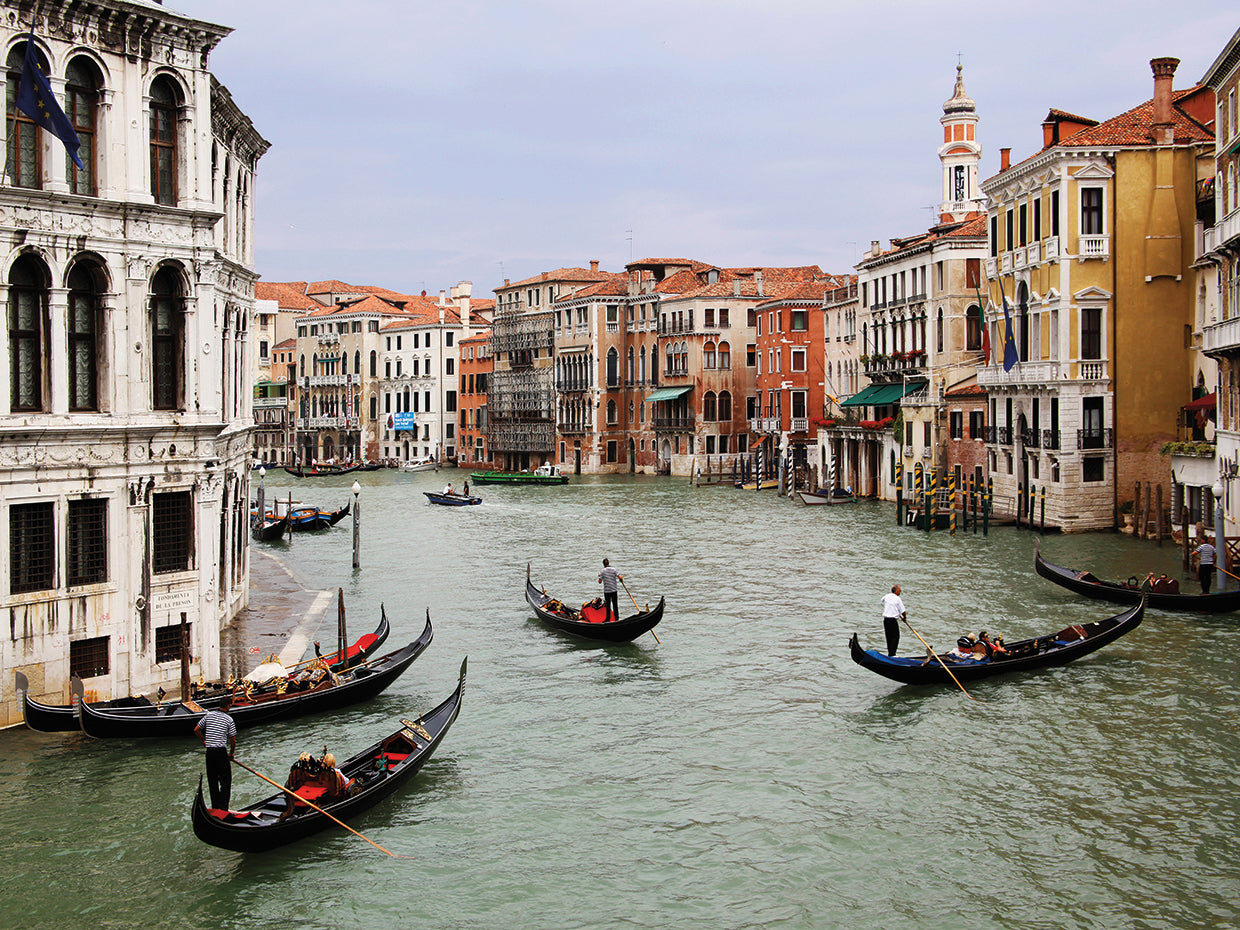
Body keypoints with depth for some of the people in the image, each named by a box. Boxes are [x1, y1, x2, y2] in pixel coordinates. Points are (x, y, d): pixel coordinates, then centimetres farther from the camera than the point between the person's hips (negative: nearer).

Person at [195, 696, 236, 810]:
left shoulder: (208, 715, 5)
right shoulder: (229, 719, -7)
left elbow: (196, 730, 11)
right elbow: (233, 740, -3)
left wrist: (203, 741, 28)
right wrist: (231, 753, 13)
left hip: (209, 752, 5)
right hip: (221, 752, -5)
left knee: (212, 781, 13)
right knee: (226, 781, 2)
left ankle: (215, 807, 17)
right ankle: (223, 808, -6)